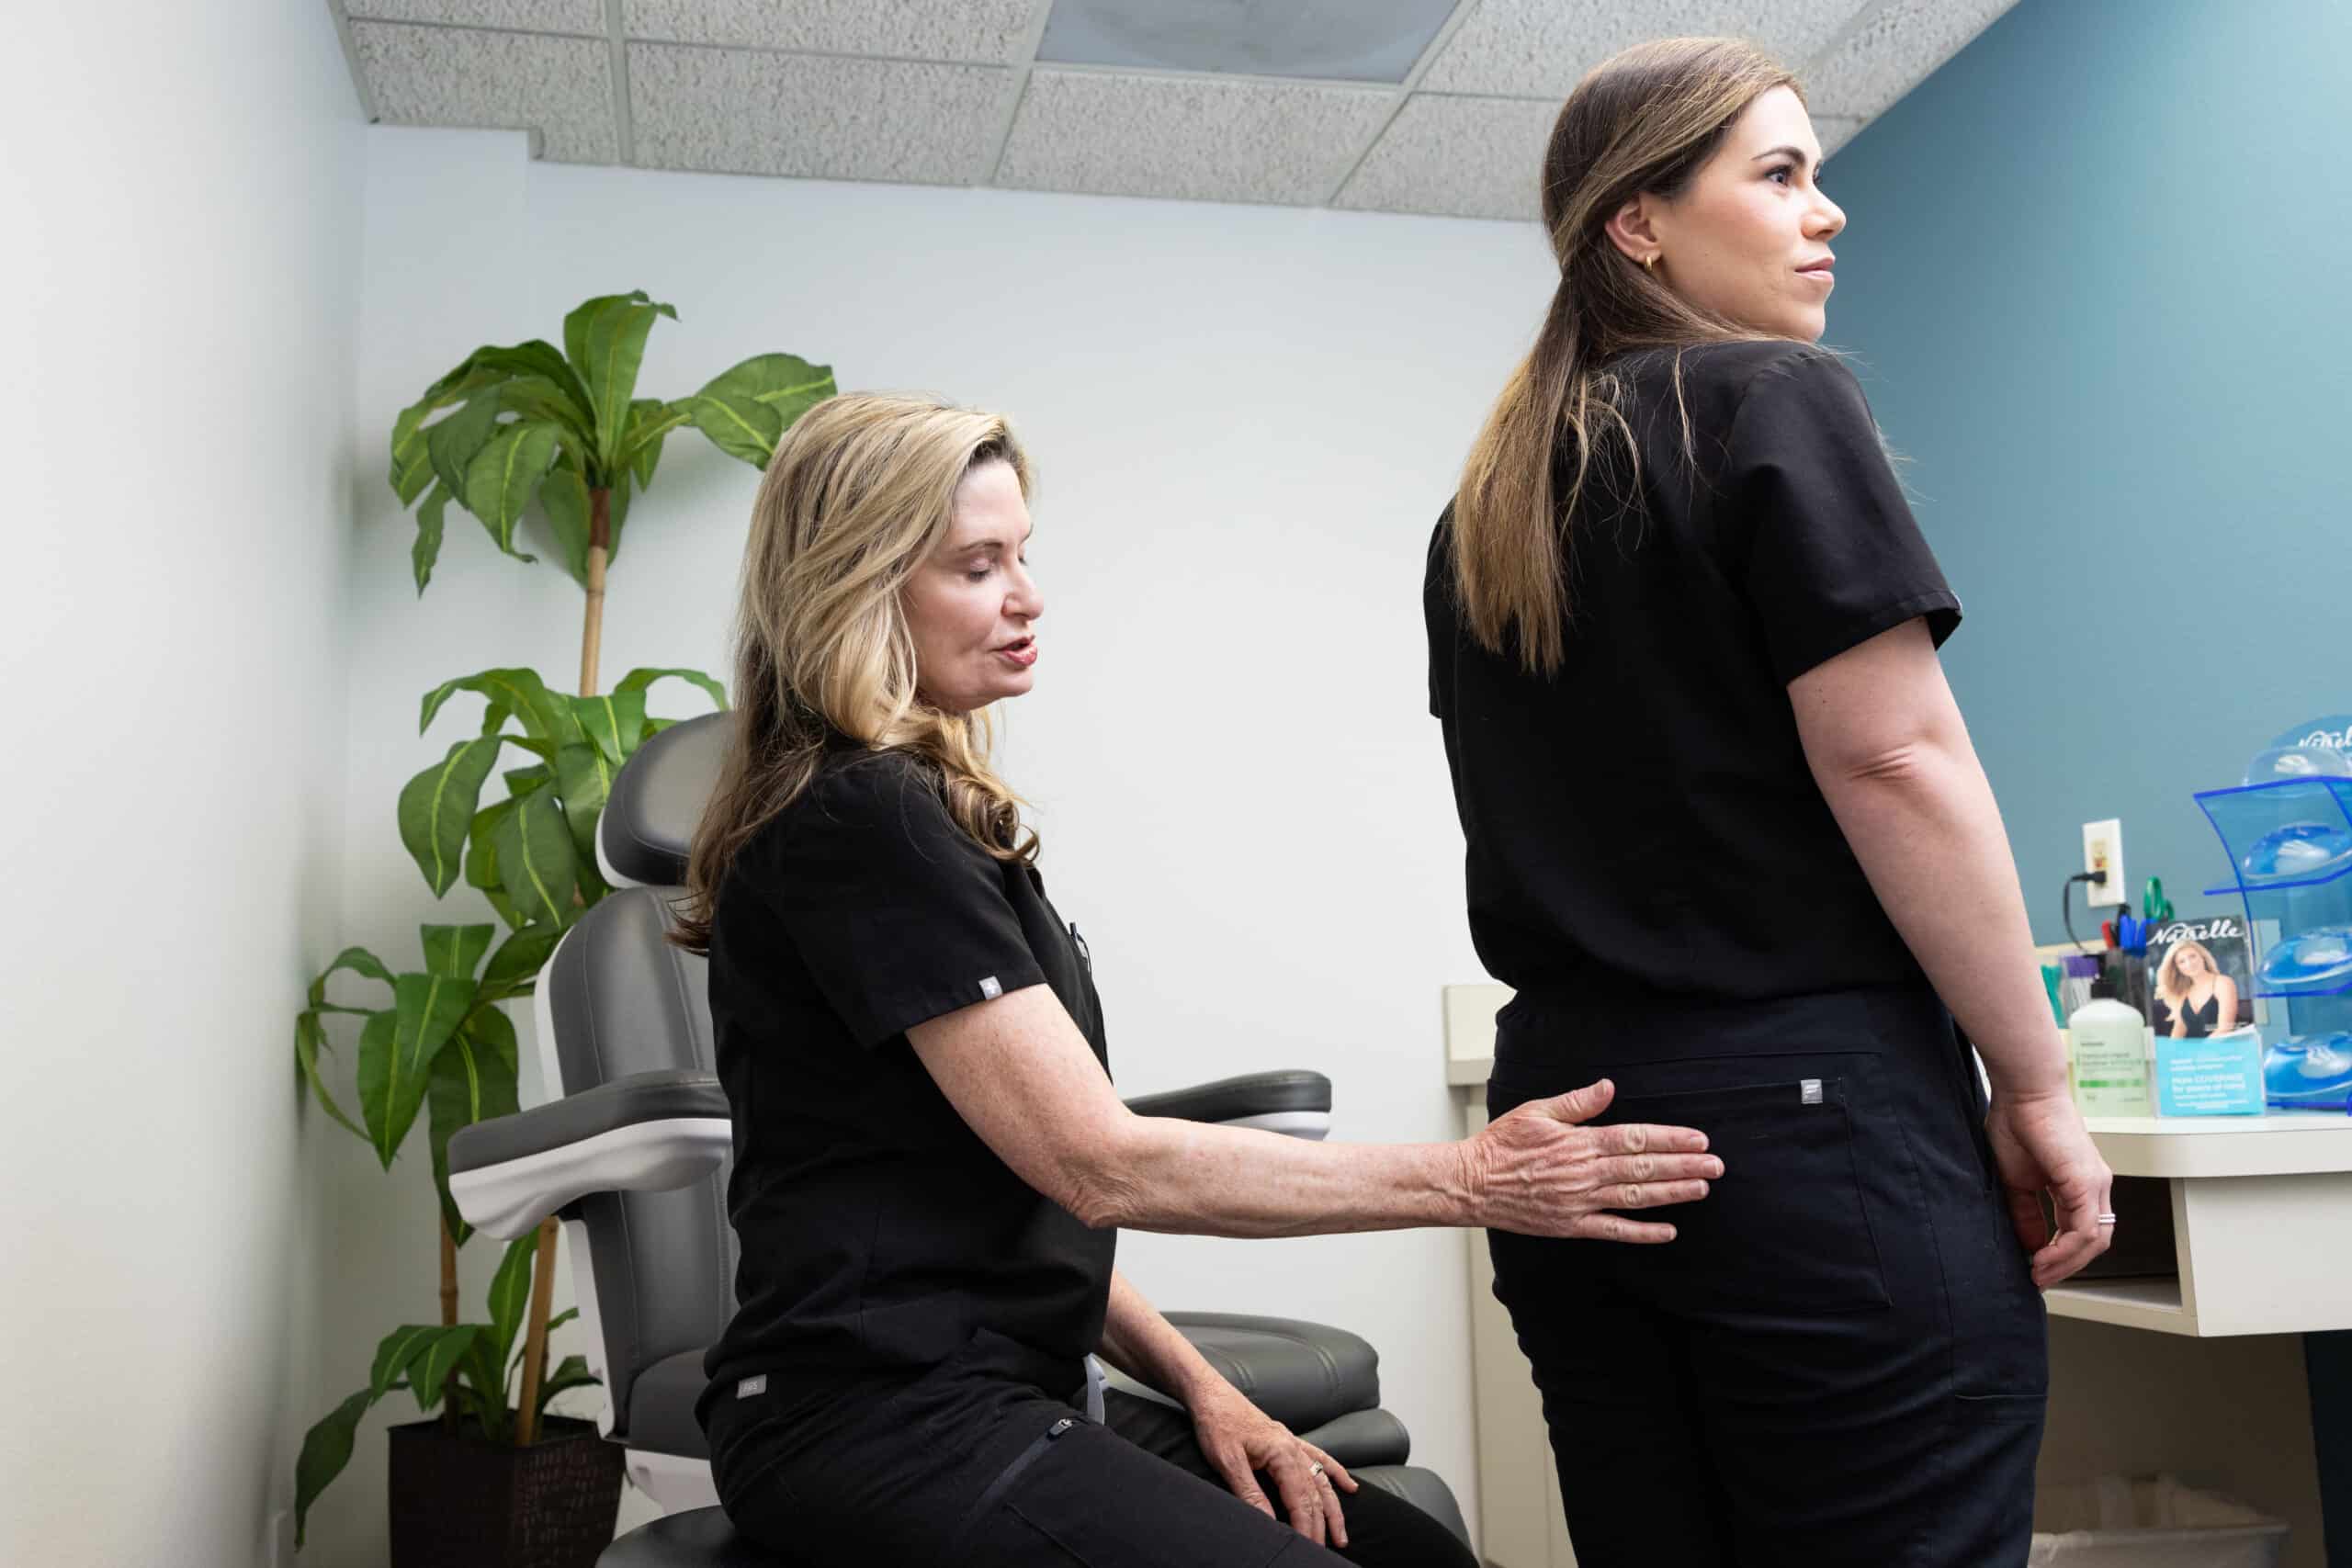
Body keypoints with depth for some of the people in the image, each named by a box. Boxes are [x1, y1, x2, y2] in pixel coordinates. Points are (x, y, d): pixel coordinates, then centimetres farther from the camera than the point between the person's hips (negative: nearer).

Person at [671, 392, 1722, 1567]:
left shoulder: (917, 811, 15)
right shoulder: (858, 822, -15)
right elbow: (1100, 1161, -19)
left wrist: (1197, 1387, 5)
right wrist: (1468, 1179, -15)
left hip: (987, 1391, 8)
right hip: (884, 1427, -8)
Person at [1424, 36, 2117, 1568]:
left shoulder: (1483, 508, 14)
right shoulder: (1773, 403, -7)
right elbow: (1893, 757, -13)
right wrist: (2035, 1082, -6)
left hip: (1564, 1102, 7)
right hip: (1808, 1110, -7)